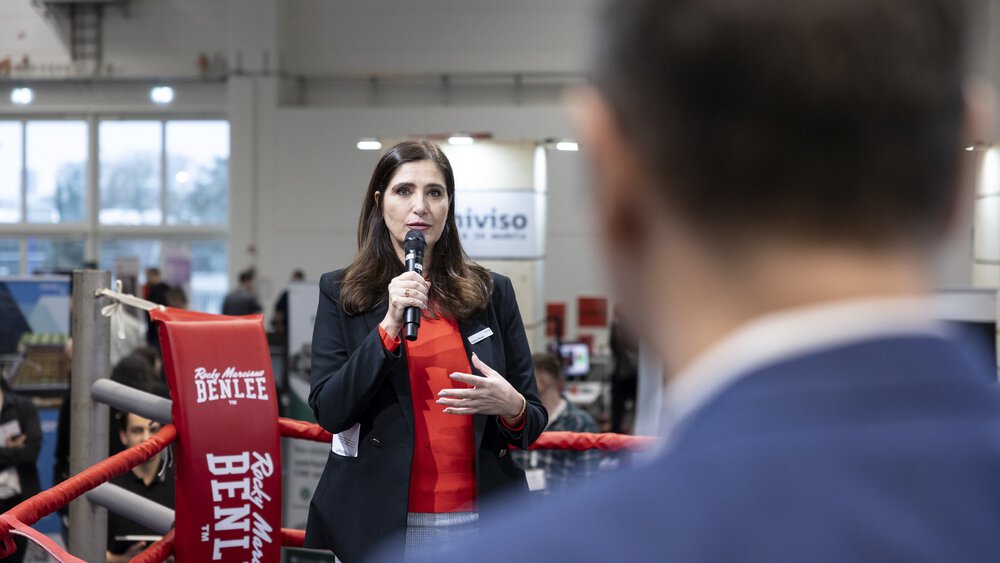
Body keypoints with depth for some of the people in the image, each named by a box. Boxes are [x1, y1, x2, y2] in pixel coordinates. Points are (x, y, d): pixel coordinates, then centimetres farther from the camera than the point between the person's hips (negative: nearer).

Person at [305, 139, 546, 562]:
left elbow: (533, 420, 8)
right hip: (377, 523, -1)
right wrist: (389, 326, -17)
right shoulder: (340, 292, 2)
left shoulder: (492, 293, 5)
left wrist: (511, 407, -15)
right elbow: (329, 412, -8)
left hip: (479, 519, 1)